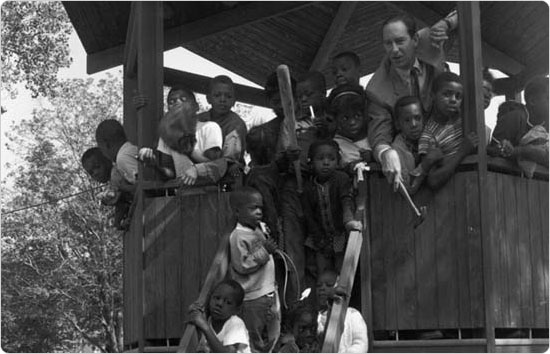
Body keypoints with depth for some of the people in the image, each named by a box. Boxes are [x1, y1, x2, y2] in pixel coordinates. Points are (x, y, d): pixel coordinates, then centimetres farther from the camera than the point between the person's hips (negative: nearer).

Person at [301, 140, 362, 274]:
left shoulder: (342, 179, -8)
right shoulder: (308, 187, -2)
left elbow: (346, 200, -25)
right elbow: (309, 216, 0)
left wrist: (349, 220, -47)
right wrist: (321, 241, -7)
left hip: (341, 237, -2)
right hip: (321, 239, 2)